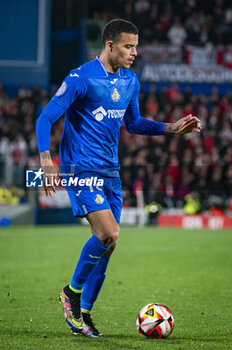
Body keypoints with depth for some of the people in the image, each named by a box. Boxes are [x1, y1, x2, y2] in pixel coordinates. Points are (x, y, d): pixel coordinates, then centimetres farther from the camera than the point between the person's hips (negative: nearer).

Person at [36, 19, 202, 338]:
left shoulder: (130, 81, 9)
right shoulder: (81, 79, -13)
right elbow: (46, 119, -13)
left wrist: (172, 129, 11)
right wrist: (45, 159, -26)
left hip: (110, 170, 7)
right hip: (82, 168, -7)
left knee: (106, 243, 4)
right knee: (109, 234, -21)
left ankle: (83, 314, 18)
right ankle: (72, 293, 2)